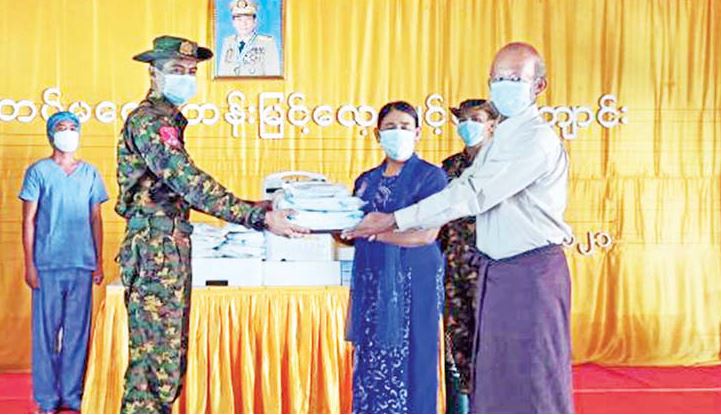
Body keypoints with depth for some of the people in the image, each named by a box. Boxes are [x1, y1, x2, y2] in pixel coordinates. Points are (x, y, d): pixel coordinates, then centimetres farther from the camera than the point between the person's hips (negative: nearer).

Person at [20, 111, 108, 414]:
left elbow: (96, 219, 13)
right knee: (46, 330, 1)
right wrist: (29, 264, -5)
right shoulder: (38, 171, 2)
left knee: (78, 330, 5)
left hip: (82, 264, 3)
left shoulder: (90, 173, 11)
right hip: (48, 264, -3)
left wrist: (99, 262, 8)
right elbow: (29, 220, 0)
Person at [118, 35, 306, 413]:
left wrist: (247, 207, 18)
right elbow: (189, 182, -25)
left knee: (170, 355, 13)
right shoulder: (148, 120, -13)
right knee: (157, 358, -7)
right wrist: (258, 217, -31)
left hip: (172, 248, 10)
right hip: (156, 248, -10)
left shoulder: (167, 120, 19)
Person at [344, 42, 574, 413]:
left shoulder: (538, 139, -17)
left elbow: (473, 195, -22)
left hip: (532, 272, -9)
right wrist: (390, 223, 4)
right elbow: (463, 188, 14)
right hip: (494, 270, 9)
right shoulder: (501, 138, 15)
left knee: (535, 381, -1)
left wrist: (395, 220, -19)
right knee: (493, 376, 13)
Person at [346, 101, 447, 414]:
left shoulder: (430, 175, -1)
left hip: (413, 281, -5)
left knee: (408, 361, -3)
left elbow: (426, 234, -13)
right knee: (370, 360, 4)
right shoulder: (366, 180, 16)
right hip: (372, 280, 5)